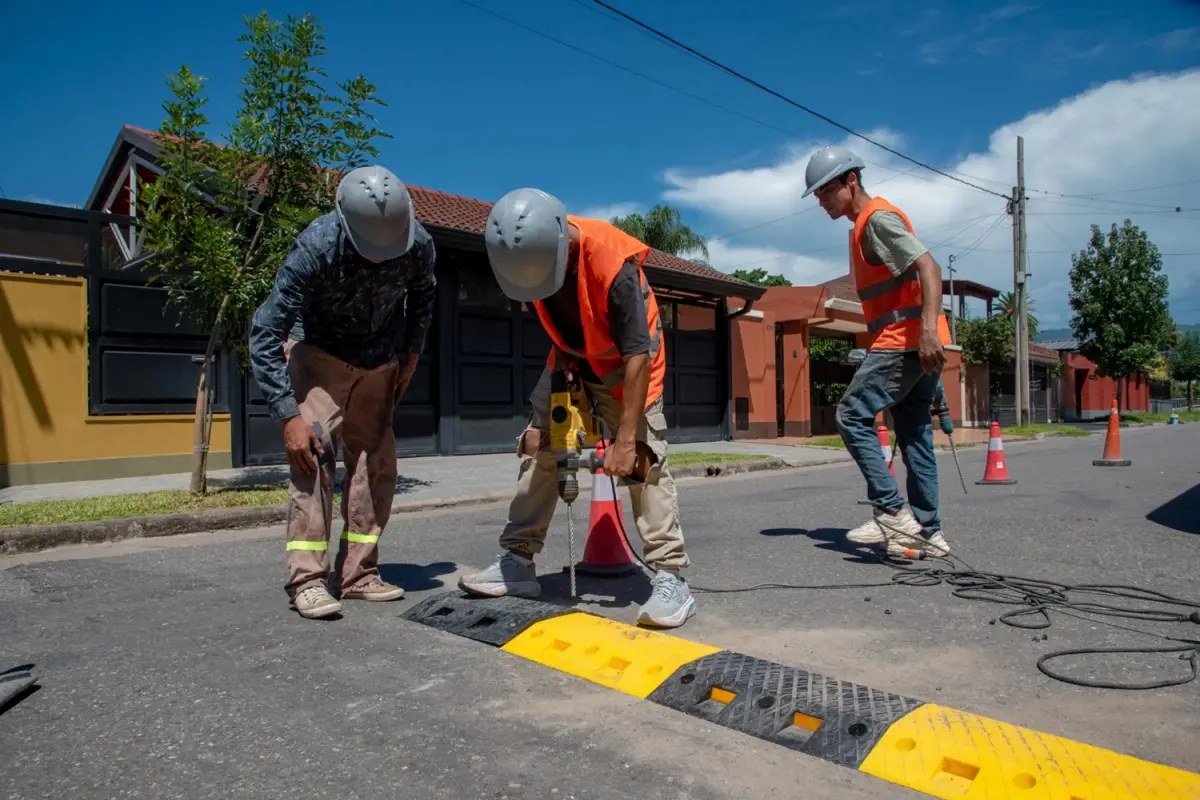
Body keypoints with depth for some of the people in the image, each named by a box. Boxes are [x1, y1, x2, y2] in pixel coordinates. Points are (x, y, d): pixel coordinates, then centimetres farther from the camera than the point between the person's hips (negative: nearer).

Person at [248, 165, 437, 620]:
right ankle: (307, 579, -11)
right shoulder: (315, 248, -32)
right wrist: (288, 415, -34)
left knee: (376, 462, 1)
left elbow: (422, 295, 3)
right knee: (312, 454, -19)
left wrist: (412, 353, -2)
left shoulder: (418, 244, -22)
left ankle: (358, 574, 10)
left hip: (380, 358, 4)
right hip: (319, 353, -3)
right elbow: (265, 333, -29)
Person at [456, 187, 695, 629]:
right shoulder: (532, 252, -17)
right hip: (570, 359, 6)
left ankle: (670, 576, -10)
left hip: (625, 362, -5)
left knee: (645, 457, -15)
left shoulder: (613, 263, -36)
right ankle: (518, 561, 9)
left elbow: (637, 354, -33)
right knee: (537, 448, 1)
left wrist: (624, 440, -32)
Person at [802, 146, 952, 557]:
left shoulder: (878, 218, -9)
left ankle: (892, 512, -7)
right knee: (914, 436, 10)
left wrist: (928, 328, -31)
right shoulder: (866, 224, 21)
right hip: (911, 343, 10)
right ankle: (927, 530, 15)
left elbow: (928, 267, -20)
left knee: (852, 417, -8)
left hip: (903, 342, -10)